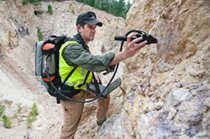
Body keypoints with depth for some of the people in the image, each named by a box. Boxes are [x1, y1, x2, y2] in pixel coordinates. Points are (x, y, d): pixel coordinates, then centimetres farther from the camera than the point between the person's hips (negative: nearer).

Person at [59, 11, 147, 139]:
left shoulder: (82, 46, 6)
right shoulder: (71, 47, -27)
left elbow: (92, 64, 9)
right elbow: (94, 62, -43)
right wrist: (125, 54, -53)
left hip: (83, 87, 9)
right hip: (72, 94, -9)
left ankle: (101, 120, 39)